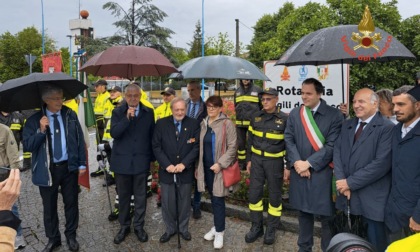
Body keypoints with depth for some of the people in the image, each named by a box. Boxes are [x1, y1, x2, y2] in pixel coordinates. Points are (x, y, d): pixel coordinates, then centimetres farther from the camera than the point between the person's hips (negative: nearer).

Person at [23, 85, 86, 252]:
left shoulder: (70, 115, -1)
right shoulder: (34, 120, -5)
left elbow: (80, 140, 2)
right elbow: (27, 146, -7)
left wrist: (82, 163, 0)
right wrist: (41, 130, -21)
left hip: (69, 167, 1)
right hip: (47, 169, 0)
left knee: (71, 203, 11)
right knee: (49, 206, 12)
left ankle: (71, 236, 31)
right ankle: (53, 238, 31)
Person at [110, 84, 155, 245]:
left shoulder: (148, 112, 3)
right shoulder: (117, 112, -1)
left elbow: (152, 135, 6)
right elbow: (114, 133, -13)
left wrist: (152, 157, 6)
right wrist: (127, 117, -23)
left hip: (141, 161, 0)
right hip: (122, 161, 0)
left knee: (140, 196, 9)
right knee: (123, 196, 12)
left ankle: (139, 226, 25)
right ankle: (124, 226, 28)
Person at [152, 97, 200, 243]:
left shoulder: (193, 124, -3)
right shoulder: (161, 123, -2)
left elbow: (196, 147, -6)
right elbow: (156, 146, -4)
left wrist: (184, 164, -16)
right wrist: (167, 165, -14)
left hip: (186, 171, 0)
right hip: (166, 170, 0)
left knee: (184, 202, 13)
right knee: (167, 203, 9)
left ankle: (183, 228, 32)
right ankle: (170, 229, 29)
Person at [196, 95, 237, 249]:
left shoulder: (227, 124, -10)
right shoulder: (203, 123, 8)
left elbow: (232, 147, -12)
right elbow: (201, 146, 13)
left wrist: (220, 163, -18)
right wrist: (198, 166, 11)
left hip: (219, 168, -5)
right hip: (206, 167, 5)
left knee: (218, 199, 0)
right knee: (213, 198, 15)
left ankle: (220, 232, 15)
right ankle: (217, 226, 30)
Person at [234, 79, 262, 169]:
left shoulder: (257, 90, -1)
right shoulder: (237, 91, 13)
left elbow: (262, 106, 3)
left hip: (253, 123, -4)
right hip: (240, 123, 4)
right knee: (241, 143, 9)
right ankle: (241, 164, 20)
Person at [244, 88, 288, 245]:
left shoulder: (284, 119, -7)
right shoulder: (255, 117, 4)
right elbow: (250, 140, 9)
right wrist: (249, 160, 8)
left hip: (275, 161, -3)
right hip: (257, 160, 3)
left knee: (274, 195, 8)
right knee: (254, 194, 7)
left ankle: (271, 229, 24)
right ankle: (256, 227, 24)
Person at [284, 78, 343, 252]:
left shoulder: (334, 115, -6)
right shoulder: (294, 114, 7)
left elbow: (332, 145, -11)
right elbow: (289, 140, 4)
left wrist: (309, 163, -14)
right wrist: (296, 162, -11)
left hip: (322, 173, -4)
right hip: (299, 171, 4)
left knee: (326, 216, 5)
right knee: (304, 212, 17)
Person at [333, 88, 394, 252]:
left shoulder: (387, 128, -9)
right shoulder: (347, 125, 12)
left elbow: (381, 163, -18)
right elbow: (337, 152, 5)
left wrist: (350, 182, -15)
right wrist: (341, 181, -10)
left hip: (372, 199, -5)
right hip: (348, 194, 5)